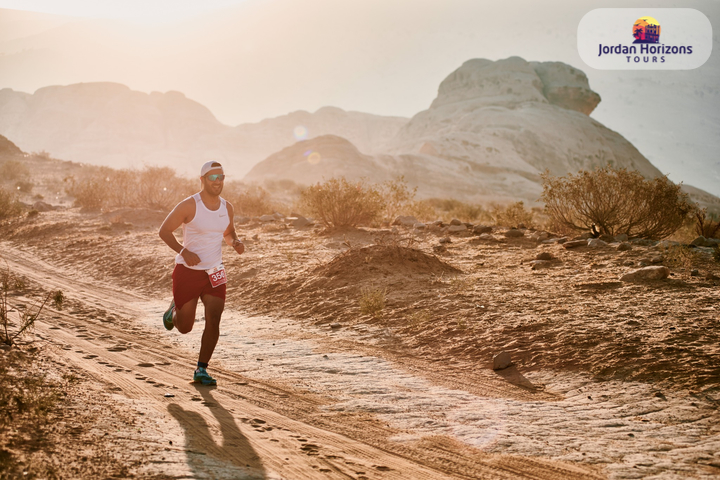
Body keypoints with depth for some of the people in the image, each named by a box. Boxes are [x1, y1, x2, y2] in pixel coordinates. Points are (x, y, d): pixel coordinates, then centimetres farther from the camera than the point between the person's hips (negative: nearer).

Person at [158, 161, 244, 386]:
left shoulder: (227, 207, 2)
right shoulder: (189, 205, -14)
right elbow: (164, 230, -9)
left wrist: (236, 243, -4)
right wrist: (183, 251, -23)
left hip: (214, 272, 4)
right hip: (187, 271, -4)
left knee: (213, 320, -11)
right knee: (185, 327, 5)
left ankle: (201, 370, 1)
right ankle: (174, 310, 43)